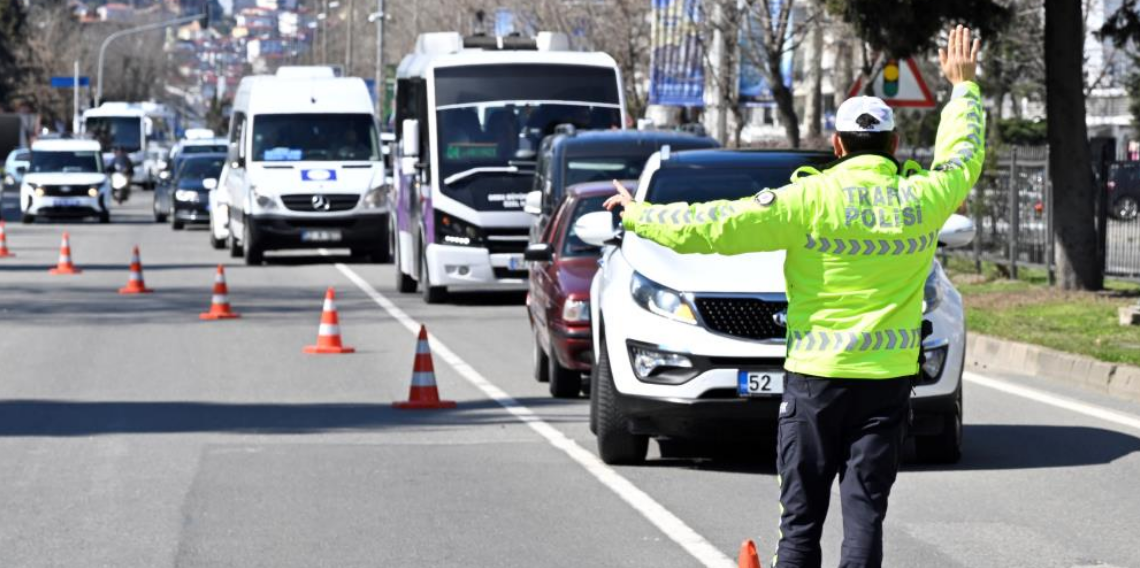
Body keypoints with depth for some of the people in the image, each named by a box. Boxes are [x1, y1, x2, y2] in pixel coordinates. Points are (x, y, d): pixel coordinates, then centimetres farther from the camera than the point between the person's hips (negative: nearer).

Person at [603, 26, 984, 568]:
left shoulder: (813, 199, -9)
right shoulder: (922, 199, 1)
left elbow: (717, 225, -9)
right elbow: (963, 156, 23)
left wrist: (640, 216, 6)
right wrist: (964, 86, 40)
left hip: (816, 379, -2)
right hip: (889, 378, 2)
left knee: (801, 518, 6)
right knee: (865, 513, 2)